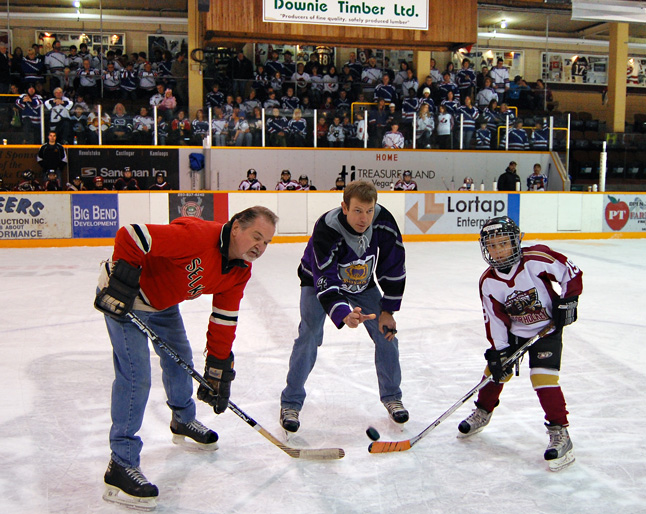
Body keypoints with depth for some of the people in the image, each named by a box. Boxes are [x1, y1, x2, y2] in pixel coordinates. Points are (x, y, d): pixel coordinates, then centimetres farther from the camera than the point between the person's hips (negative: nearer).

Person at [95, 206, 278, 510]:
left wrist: (218, 368, -2)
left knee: (180, 359, 22)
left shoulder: (240, 272, -6)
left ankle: (184, 421, 50)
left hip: (162, 300, 9)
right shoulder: (196, 236, -34)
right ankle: (121, 465, -5)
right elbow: (131, 235, -35)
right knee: (136, 376, -14)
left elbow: (223, 320, -1)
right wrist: (121, 282, -34)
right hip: (125, 296, -9)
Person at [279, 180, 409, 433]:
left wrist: (388, 310, -11)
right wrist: (344, 314, -60)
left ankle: (391, 396, 17)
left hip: (362, 284, 4)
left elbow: (394, 267, -13)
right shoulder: (326, 230, -38)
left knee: (386, 333, -3)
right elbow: (325, 282, -43)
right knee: (309, 337, -18)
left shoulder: (383, 221, -25)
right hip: (319, 281, -4)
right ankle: (291, 403, -2)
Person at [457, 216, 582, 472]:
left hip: (547, 329, -4)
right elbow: (495, 319, -9)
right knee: (496, 369, 8)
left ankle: (560, 434, -4)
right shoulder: (488, 282, -13)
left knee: (543, 378, -15)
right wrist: (498, 351, -12)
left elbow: (571, 272, -14)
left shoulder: (536, 259, -25)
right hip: (514, 332, 4)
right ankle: (482, 413, 34)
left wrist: (568, 301, -17)